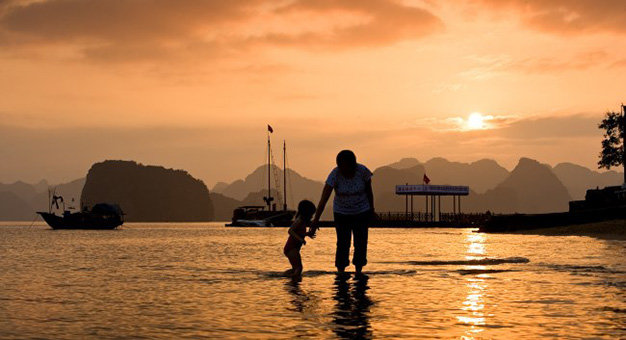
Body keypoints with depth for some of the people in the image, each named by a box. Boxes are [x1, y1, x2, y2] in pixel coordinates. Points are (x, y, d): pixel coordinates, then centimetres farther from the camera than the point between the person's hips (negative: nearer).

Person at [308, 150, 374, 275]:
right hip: (341, 213, -1)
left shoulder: (363, 171, -20)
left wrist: (372, 210, 6)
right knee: (343, 243, -4)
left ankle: (358, 271, 9)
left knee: (361, 243, -1)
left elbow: (369, 191, -3)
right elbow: (323, 199, -28)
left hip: (362, 212, 1)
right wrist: (315, 221, -34)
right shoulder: (335, 175, -24)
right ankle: (340, 272, 3)